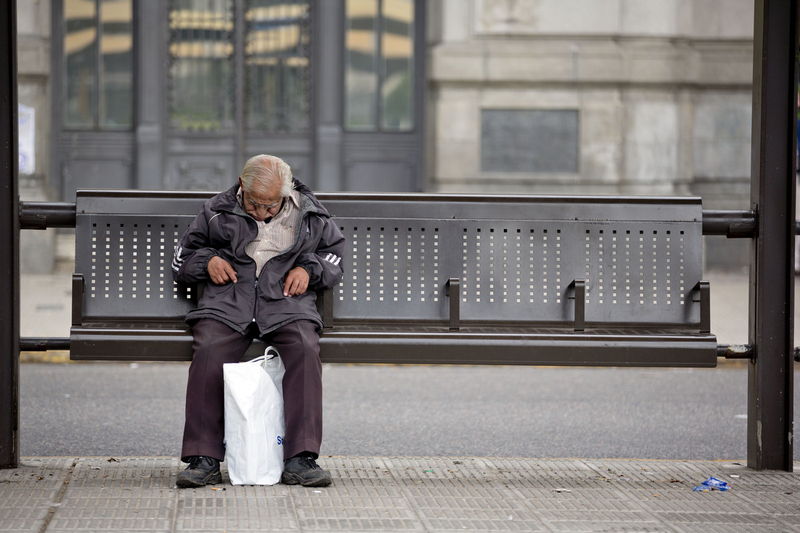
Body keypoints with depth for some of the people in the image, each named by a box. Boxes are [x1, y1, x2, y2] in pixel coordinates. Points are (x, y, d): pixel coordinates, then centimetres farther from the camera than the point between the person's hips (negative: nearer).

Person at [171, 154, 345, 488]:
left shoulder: (309, 214, 12)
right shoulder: (218, 211, 12)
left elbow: (335, 251, 25)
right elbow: (182, 257, 22)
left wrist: (309, 269, 5)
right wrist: (207, 260, 0)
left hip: (286, 302, 0)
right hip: (228, 302, 0)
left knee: (305, 349, -32)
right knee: (208, 352, -31)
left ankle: (300, 460, -30)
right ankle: (204, 459, -24)